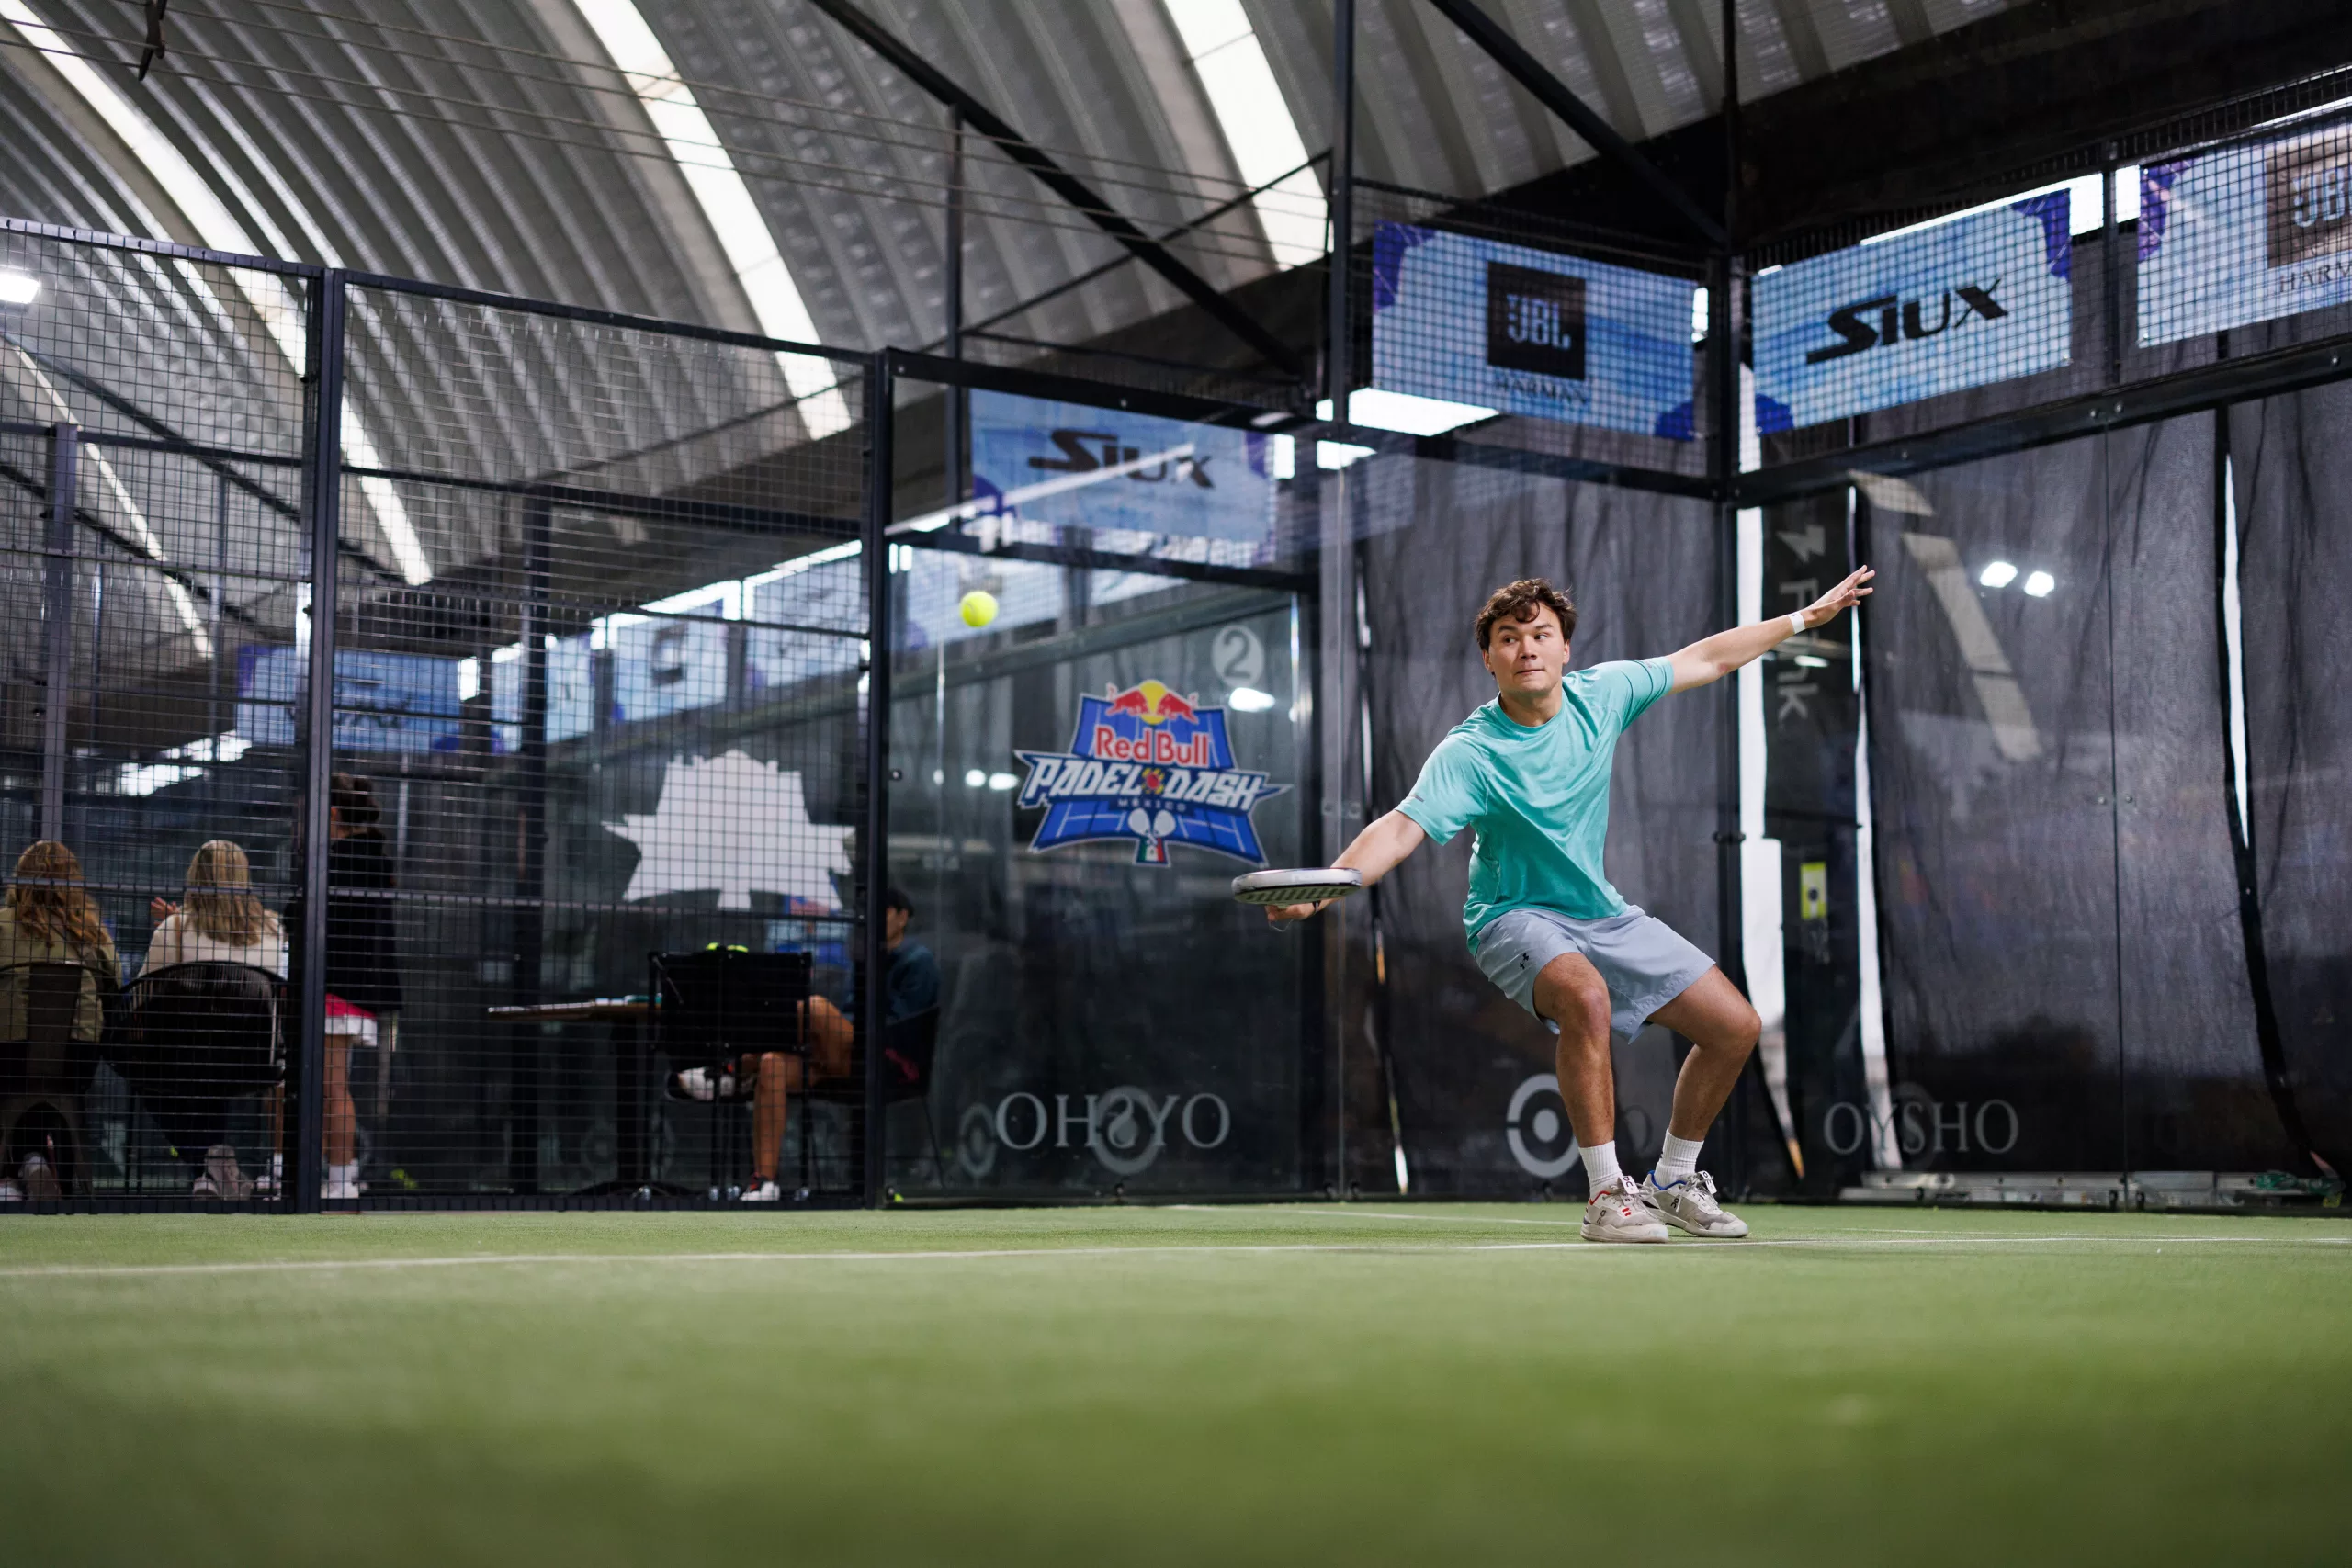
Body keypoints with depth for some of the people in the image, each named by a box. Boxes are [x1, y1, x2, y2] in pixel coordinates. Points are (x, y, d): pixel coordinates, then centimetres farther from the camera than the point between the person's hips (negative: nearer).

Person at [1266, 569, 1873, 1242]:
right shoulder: (1468, 754, -22)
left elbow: (1706, 658, 7)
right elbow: (1402, 827, -34)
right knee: (1587, 996, -39)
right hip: (1517, 916, -6)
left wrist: (1805, 617, 13)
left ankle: (1672, 1180, 22)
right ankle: (1606, 1194, -26)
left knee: (1736, 1026, 1)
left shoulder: (1600, 693, -7)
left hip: (1603, 912, 6)